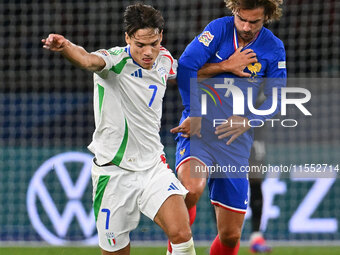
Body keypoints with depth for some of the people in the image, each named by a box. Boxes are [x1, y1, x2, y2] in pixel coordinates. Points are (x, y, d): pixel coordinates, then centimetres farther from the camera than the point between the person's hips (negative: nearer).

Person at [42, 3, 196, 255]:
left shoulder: (164, 60, 2)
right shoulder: (116, 60, -16)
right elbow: (88, 60, -42)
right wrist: (66, 46, -62)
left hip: (153, 167, 4)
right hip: (114, 171, -3)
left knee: (181, 234, -17)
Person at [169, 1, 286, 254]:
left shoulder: (274, 48, 5)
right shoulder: (218, 29, -2)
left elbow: (275, 100, 5)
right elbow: (185, 66, -13)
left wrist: (247, 121, -11)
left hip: (235, 142, 3)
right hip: (199, 132, -3)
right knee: (191, 188, -34)